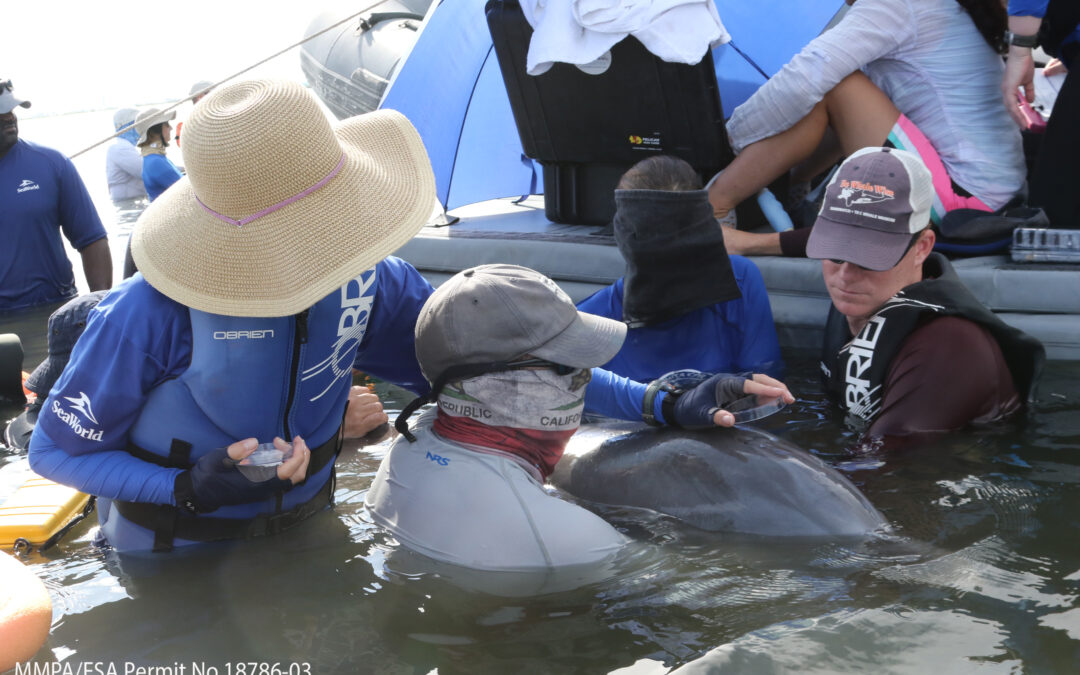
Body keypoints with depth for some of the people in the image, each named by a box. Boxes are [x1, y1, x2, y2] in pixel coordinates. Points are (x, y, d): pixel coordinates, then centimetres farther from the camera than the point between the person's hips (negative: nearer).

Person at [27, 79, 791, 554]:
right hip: (171, 573, -3)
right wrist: (187, 486, -33)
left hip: (299, 540, 4)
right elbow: (55, 448, -16)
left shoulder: (364, 281, -16)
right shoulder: (156, 311, -29)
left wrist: (660, 404, -17)